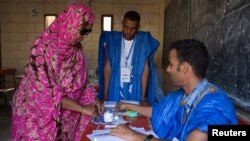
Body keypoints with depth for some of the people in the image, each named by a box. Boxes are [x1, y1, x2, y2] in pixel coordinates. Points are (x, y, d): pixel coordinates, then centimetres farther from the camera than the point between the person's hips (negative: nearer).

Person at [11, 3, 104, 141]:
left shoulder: (76, 48, -4)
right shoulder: (43, 48, -25)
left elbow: (80, 81, 5)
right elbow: (46, 94, -27)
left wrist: (92, 99, -10)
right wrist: (82, 108, -24)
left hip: (61, 114, 6)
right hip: (37, 115, -6)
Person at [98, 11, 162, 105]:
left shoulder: (144, 42, -4)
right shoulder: (111, 40, -2)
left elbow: (145, 70, -4)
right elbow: (107, 68, 0)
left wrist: (143, 96, -6)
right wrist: (105, 95, -2)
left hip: (135, 94, 0)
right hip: (115, 93, 1)